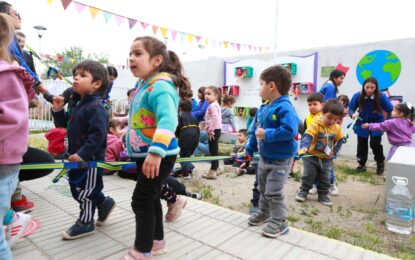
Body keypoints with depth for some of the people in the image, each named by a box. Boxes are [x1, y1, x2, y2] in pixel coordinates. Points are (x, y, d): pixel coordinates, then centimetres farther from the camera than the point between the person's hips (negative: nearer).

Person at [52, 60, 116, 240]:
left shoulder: (95, 107, -22)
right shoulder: (76, 102, 8)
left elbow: (98, 135, -27)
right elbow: (65, 122, 18)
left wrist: (82, 154, -29)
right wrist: (58, 110, 0)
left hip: (90, 158, -10)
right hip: (77, 155, 10)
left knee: (85, 190, 5)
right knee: (76, 187, 21)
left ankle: (85, 222, 26)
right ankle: (104, 203, 38)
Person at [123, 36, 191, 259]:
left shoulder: (160, 86, -20)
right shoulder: (145, 86, 12)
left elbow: (167, 119, -36)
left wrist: (156, 151, -47)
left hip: (159, 155, -10)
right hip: (144, 154, 10)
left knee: (142, 200, -1)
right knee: (150, 198, 19)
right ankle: (157, 241, 36)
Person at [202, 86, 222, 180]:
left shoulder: (212, 105, -15)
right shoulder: (215, 105, 18)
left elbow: (215, 118, -28)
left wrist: (211, 130, -23)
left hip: (214, 130, -11)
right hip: (215, 130, 11)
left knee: (213, 151, -6)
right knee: (214, 151, 16)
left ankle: (212, 172, 0)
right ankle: (214, 170, 26)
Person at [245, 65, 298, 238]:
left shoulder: (284, 107, -24)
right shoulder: (263, 108, 4)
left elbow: (290, 130, -35)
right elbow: (256, 130, 12)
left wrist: (267, 134, -29)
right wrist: (249, 150, 17)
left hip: (280, 160, -9)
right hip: (264, 157, 9)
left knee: (273, 192, 0)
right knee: (263, 189, 22)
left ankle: (279, 222, 18)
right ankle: (264, 213, 42)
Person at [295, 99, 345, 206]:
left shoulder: (337, 128, -5)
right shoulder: (315, 125, -21)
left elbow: (339, 140, 11)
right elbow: (307, 136, -33)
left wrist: (334, 151, 0)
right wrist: (304, 147, -50)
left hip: (326, 158, 4)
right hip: (311, 156, -4)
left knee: (325, 178, 11)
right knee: (308, 175, 4)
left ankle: (323, 195, 27)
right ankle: (303, 191, 22)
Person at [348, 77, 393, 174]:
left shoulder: (381, 96, -22)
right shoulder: (357, 96, -21)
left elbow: (390, 110, -13)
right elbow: (351, 109, -10)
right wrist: (353, 114, -31)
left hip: (377, 123, -1)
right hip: (362, 123, 1)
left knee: (375, 144, -8)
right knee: (361, 144, 5)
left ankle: (380, 163, 18)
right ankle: (361, 164, 23)